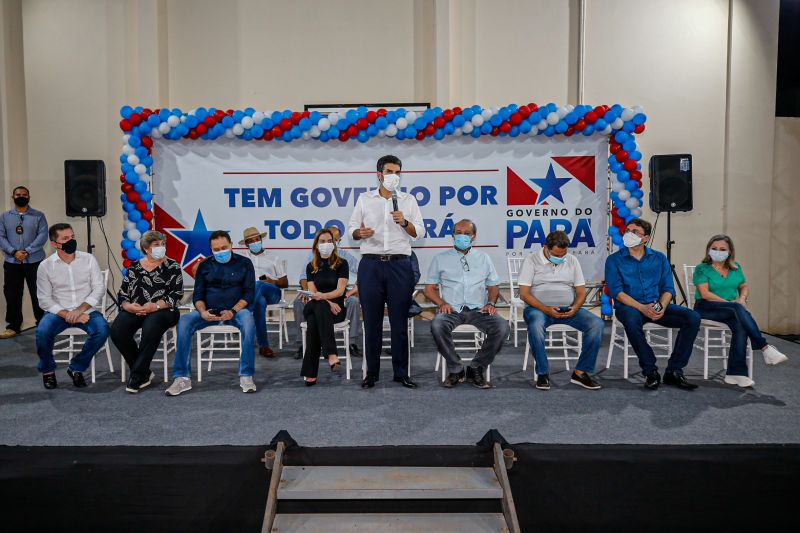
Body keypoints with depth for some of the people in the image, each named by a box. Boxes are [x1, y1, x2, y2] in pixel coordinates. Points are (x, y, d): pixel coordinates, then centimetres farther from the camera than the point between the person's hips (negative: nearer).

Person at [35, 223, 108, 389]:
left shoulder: (88, 259, 0)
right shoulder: (45, 266, -1)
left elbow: (99, 288, -3)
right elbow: (44, 300, -4)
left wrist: (80, 310, -15)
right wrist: (67, 315, -17)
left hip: (86, 311, 1)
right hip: (58, 312, 0)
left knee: (102, 330, -28)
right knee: (42, 332, -30)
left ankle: (76, 368, -4)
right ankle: (47, 370, 2)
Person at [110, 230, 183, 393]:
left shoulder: (172, 267, 8)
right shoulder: (134, 268, 17)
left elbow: (176, 294, -2)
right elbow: (122, 294, 14)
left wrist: (155, 306, -16)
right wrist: (129, 306, -9)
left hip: (162, 311, -3)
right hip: (134, 311, 3)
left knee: (151, 328, -36)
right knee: (117, 330, -25)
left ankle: (138, 375, -21)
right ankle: (145, 373, -10)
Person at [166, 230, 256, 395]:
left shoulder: (244, 263, 4)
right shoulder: (204, 266, 11)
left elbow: (249, 293, -3)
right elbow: (197, 295, 8)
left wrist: (233, 311, -19)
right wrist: (203, 312, -15)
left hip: (236, 310, -2)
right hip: (209, 312, 2)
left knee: (248, 321, -37)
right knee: (184, 322, -26)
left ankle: (246, 376, -29)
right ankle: (182, 378, -19)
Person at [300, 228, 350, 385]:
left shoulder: (342, 264, 5)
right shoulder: (311, 267, 13)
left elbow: (340, 290, -8)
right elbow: (312, 293, 2)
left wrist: (322, 296, -28)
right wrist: (328, 303, -17)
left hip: (336, 307, -2)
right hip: (314, 306, 2)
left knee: (314, 321, -35)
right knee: (319, 307, -37)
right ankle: (331, 354, -45)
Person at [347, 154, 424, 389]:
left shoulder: (409, 200, 11)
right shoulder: (365, 199, 11)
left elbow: (419, 233, 8)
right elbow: (352, 227, 10)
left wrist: (404, 223, -10)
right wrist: (359, 232, -12)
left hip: (399, 265, 0)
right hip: (371, 264, 0)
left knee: (399, 321, 2)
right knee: (372, 320, 2)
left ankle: (401, 372, 11)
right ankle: (372, 372, 12)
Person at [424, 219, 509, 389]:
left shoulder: (484, 258, 20)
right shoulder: (440, 259, 15)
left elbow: (493, 286, 19)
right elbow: (429, 288, 11)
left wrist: (491, 303, -2)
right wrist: (442, 303, -8)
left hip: (478, 310, 1)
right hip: (452, 310, -1)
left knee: (501, 326, -28)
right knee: (437, 325, -35)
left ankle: (476, 368, -11)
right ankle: (455, 369, -14)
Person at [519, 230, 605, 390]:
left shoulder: (572, 261, 12)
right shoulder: (532, 260, -1)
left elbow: (581, 292, 11)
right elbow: (524, 293, -7)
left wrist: (574, 308, -12)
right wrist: (546, 309, -21)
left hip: (568, 309, 4)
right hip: (539, 308, -3)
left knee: (597, 324, -21)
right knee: (535, 325, -38)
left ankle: (580, 372, -12)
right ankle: (542, 373, -20)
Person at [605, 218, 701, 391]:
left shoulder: (659, 258, 13)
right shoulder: (614, 260, 4)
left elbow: (668, 289, 8)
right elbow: (616, 291, -8)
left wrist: (662, 307, -15)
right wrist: (642, 308, -20)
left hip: (657, 306, 4)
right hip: (629, 307, -3)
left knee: (693, 318, -19)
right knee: (631, 320, -39)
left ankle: (673, 371, -12)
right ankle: (650, 371, -21)